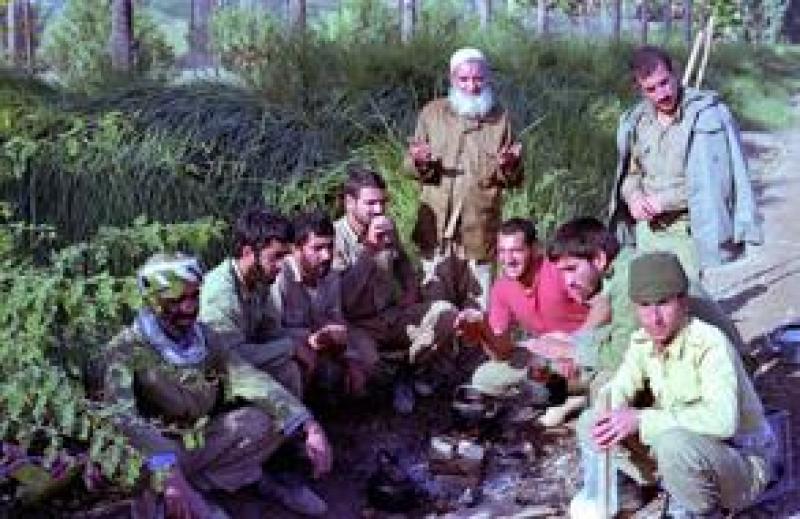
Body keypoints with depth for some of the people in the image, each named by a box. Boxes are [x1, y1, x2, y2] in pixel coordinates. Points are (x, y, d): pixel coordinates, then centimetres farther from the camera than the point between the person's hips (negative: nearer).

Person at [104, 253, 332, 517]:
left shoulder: (202, 335, -3)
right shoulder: (127, 348, -20)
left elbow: (250, 379, -10)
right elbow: (122, 416, -36)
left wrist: (309, 428, -24)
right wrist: (168, 472, -52)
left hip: (200, 441, 6)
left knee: (275, 417, -9)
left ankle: (195, 484, -9)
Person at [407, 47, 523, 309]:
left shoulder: (499, 118, 8)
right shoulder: (433, 113, 7)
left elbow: (514, 180, 8)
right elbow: (411, 167, 7)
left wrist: (509, 165, -14)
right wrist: (419, 162, -16)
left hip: (480, 231, 0)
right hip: (437, 227, 0)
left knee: (476, 311, 5)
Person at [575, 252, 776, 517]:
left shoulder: (710, 344, -27)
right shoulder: (642, 341, -5)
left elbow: (722, 419, -41)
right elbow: (617, 390, 5)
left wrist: (642, 420, -35)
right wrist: (612, 419, -19)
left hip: (744, 461, -7)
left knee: (674, 443, -39)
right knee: (590, 424, -1)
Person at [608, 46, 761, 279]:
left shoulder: (707, 115, -11)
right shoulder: (636, 121, 7)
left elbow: (713, 179, -14)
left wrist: (664, 201, -16)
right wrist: (634, 197, -6)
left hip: (688, 231, -5)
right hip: (647, 231, 5)